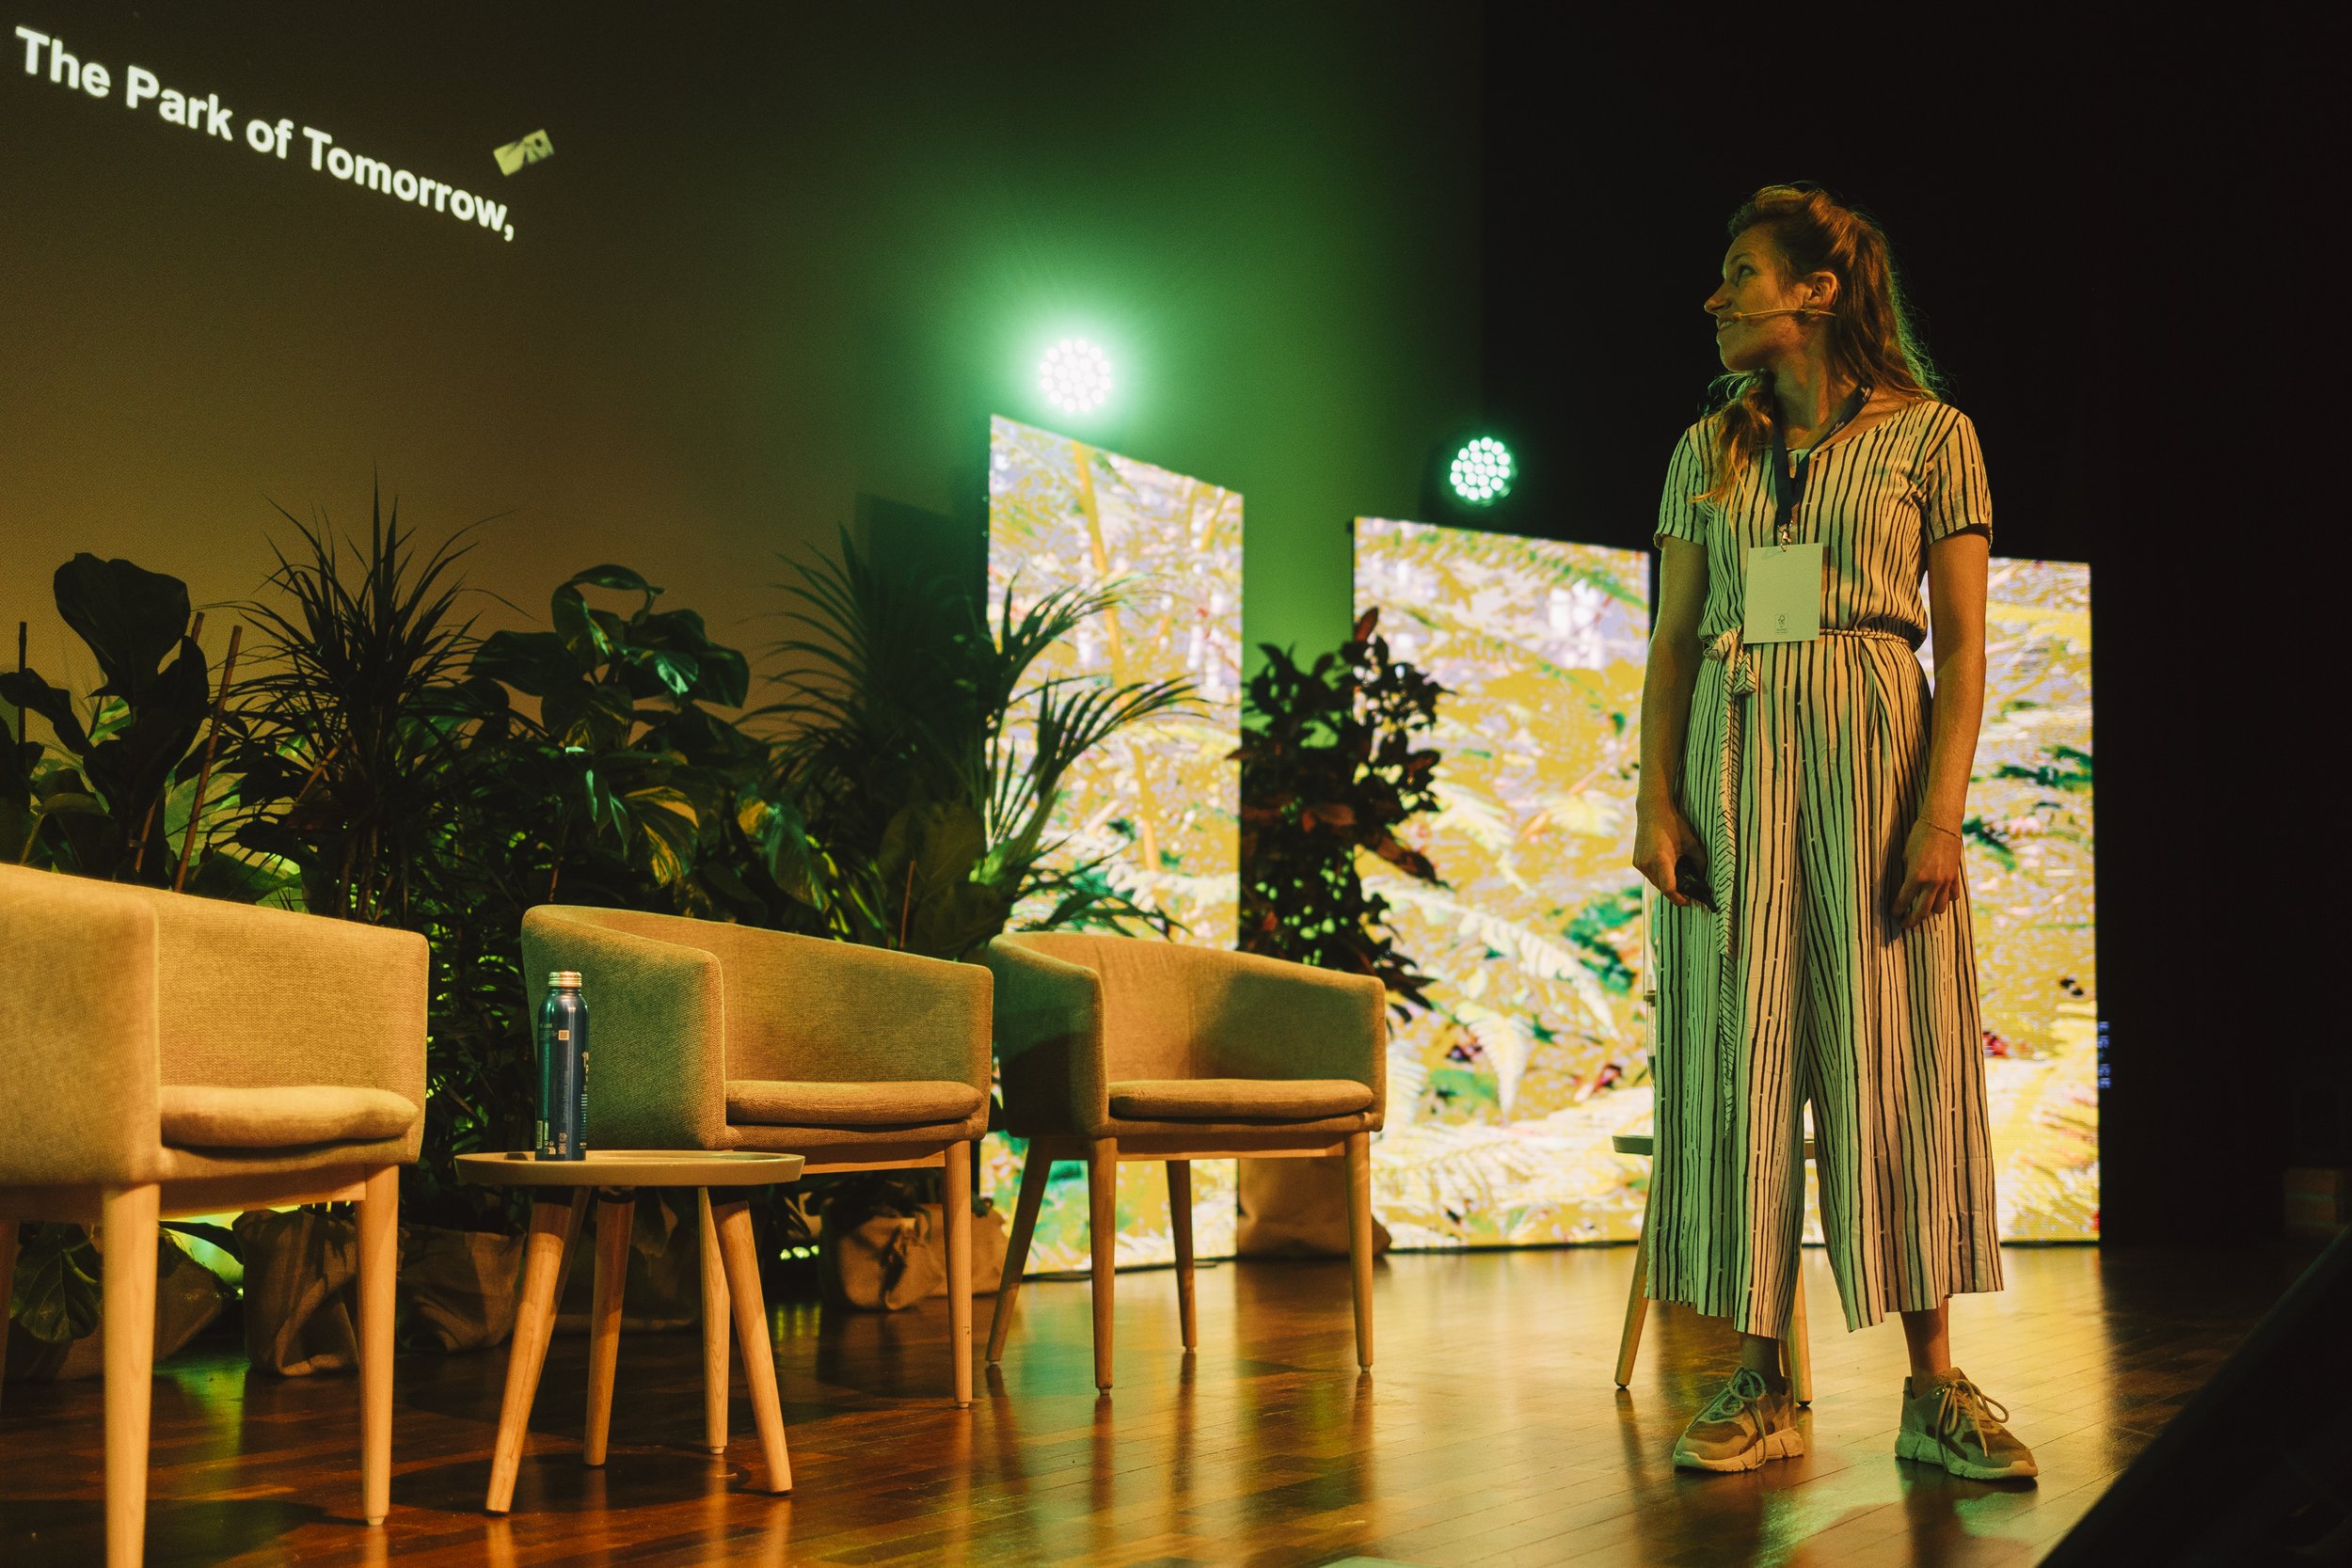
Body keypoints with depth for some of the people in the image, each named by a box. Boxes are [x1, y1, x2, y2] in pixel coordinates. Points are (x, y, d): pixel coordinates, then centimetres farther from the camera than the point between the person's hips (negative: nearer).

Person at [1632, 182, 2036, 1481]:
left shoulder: (1930, 436, 4)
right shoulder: (1709, 448, 14)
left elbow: (1962, 646, -1)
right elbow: (1672, 639, 10)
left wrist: (1940, 813, -12)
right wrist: (1655, 801, -3)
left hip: (1875, 750, -3)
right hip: (1731, 754, 3)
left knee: (1896, 1055, -4)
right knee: (1740, 1057, -1)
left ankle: (1933, 1387, 3)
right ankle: (1759, 1386, 3)